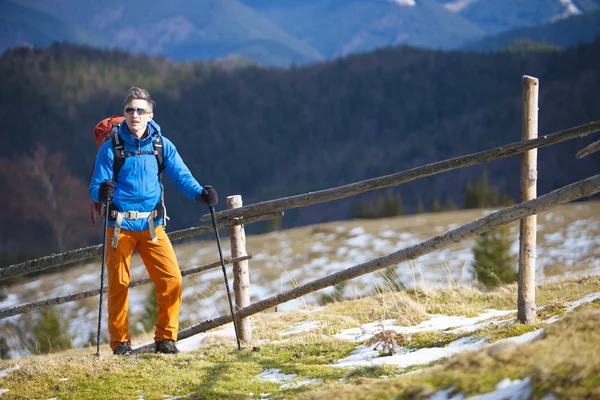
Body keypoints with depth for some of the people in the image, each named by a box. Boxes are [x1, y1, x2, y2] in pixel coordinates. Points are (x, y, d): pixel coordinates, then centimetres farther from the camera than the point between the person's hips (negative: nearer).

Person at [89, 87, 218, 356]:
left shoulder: (162, 145, 4)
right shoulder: (111, 147, -3)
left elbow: (181, 176, -3)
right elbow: (95, 187, -3)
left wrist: (200, 193, -21)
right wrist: (102, 192, -27)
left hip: (152, 225, 2)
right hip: (120, 225, -2)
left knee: (171, 280, -8)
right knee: (118, 284, 3)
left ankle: (165, 338, 6)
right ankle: (120, 341, 17)